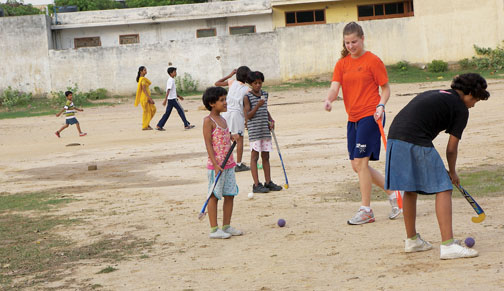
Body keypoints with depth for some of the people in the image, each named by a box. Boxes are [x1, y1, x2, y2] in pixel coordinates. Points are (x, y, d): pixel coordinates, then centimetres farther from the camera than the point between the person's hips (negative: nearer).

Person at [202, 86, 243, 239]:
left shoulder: (223, 120, 14)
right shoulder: (208, 121, -10)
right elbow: (208, 144, -14)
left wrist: (232, 137, 1)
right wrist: (216, 164, -20)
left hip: (229, 164, 8)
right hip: (216, 165, -8)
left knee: (230, 195, 10)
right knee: (214, 196, -2)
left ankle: (226, 226, 19)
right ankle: (214, 229, 3)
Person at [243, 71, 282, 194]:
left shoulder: (265, 94, 11)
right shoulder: (247, 97, -8)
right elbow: (248, 115, -12)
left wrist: (271, 120, 9)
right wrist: (257, 106, -24)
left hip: (265, 130, 6)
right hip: (254, 131, -6)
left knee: (266, 156, 10)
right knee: (254, 156, -3)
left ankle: (268, 182, 16)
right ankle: (256, 185, -3)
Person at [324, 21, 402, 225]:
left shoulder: (373, 61, -5)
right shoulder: (342, 64, 11)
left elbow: (385, 88, -1)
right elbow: (335, 87, 0)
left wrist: (381, 105, -19)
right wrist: (329, 100, -21)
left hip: (370, 116, -7)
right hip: (353, 118, 7)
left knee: (361, 162, -11)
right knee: (357, 166, 8)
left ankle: (366, 211, -4)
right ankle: (393, 192, 24)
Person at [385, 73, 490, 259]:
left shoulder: (434, 94, 28)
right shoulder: (461, 109, 6)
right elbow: (451, 148, 6)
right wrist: (452, 173, 24)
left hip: (394, 136, 8)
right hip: (416, 142, -8)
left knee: (410, 190, 22)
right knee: (443, 189, -2)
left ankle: (412, 240, 33)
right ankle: (448, 245, -9)